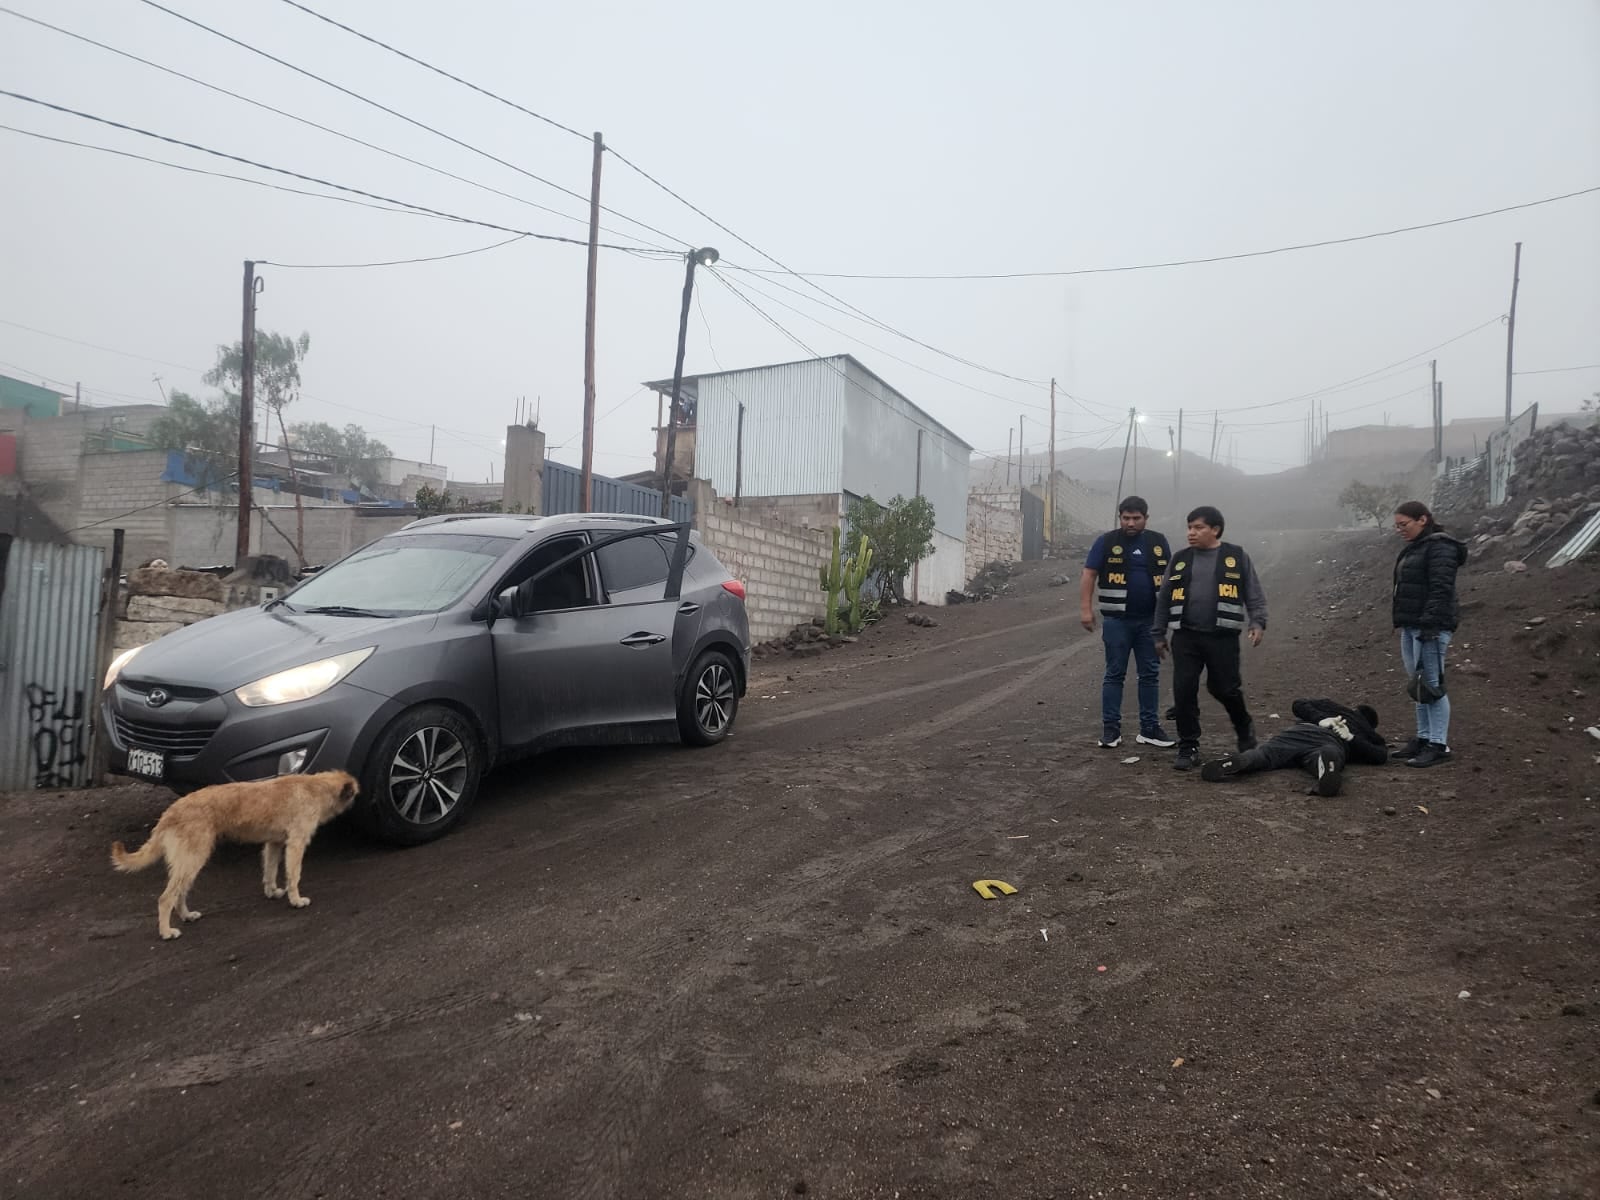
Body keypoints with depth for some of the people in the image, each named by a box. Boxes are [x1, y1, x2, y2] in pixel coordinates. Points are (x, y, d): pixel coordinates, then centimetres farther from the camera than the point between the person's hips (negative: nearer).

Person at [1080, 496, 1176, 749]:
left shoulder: (1158, 542, 6)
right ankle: (1111, 728, 7)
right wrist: (1086, 609, -12)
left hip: (1150, 620, 4)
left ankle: (1150, 728, 16)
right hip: (1117, 620, -3)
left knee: (1150, 674, 8)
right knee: (1115, 674, 2)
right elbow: (1089, 575, -5)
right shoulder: (1106, 542, -4)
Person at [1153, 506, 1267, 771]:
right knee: (1184, 692, -3)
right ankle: (1188, 749, 8)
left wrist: (1258, 623, -10)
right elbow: (1164, 599, 14)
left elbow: (1254, 594, 4)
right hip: (1185, 637, 2)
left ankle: (1244, 728, 35)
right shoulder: (1180, 559, 11)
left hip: (1223, 636, -2)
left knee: (1225, 688, 3)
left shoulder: (1237, 557, 4)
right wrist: (1159, 634, 13)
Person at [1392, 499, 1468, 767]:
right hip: (1411, 626, 10)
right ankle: (1424, 738, 18)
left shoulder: (1439, 547, -11)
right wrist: (1404, 624, 20)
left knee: (1431, 685, -8)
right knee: (1418, 684, 11)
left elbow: (1441, 589, -19)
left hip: (1431, 627, -10)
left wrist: (1429, 624, -24)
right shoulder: (1414, 548, 19)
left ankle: (1439, 746, -4)